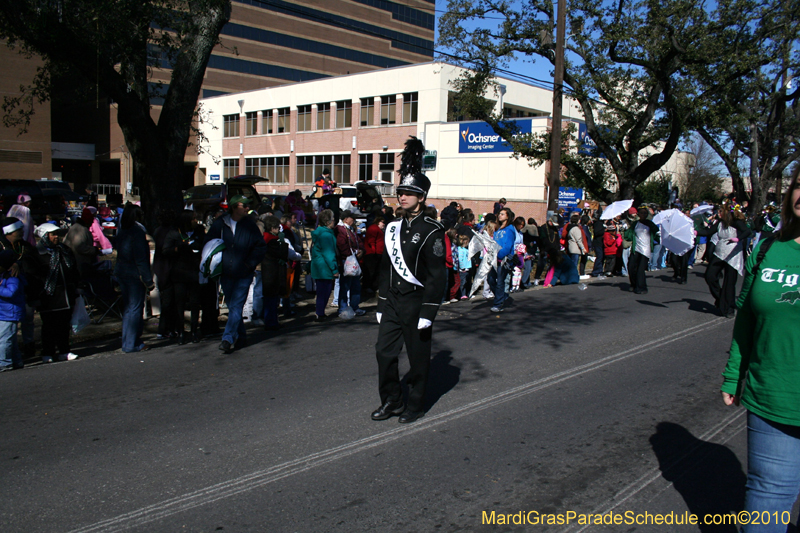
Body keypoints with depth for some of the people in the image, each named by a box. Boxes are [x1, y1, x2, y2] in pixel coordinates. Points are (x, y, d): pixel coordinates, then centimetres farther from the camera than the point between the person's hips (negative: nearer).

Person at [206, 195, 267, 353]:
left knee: (236, 307, -9)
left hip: (243, 275, -3)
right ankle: (240, 335, 27)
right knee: (232, 306, 12)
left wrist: (250, 263, -7)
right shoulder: (219, 224, 0)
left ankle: (228, 339, -9)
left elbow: (261, 246, 1)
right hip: (226, 274, 3)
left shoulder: (250, 225, -3)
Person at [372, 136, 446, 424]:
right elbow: (386, 268, 13)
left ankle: (415, 405, 24)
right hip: (391, 302, 6)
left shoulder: (431, 231, -12)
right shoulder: (393, 228, 8)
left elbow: (437, 275, -14)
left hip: (416, 304, -6)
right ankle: (392, 401, 23)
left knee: (418, 357, 7)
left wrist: (428, 313, -17)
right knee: (384, 351, 6)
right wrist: (381, 305, 12)